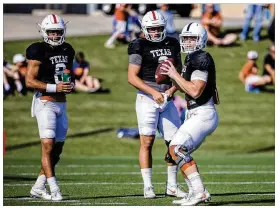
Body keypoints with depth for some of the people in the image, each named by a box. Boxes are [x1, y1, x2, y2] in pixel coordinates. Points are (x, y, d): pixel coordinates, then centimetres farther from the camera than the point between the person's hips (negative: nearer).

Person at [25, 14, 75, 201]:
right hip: (45, 103, -7)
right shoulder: (39, 51, -10)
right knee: (48, 145, -14)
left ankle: (38, 187, 19)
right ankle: (54, 189, -17)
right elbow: (30, 81, -13)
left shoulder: (67, 51, 12)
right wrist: (55, 87, -21)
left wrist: (71, 84, 3)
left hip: (61, 104, 7)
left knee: (57, 148, 9)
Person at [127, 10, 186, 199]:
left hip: (167, 99, 5)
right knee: (147, 142, -5)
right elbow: (132, 77, -10)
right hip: (147, 98, -5)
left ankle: (172, 186, 14)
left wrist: (173, 89, -2)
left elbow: (179, 71, 17)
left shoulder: (172, 44, 10)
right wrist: (154, 92, -17)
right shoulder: (140, 46, -6)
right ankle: (148, 187, -1)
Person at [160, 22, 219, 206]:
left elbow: (195, 91, -23)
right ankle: (195, 193, 17)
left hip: (203, 115, -11)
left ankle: (199, 191, -21)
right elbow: (186, 89, 24)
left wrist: (175, 75, -15)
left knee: (177, 149, -18)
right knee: (181, 151, 16)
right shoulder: (192, 59, 16)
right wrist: (171, 76, 8)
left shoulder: (201, 59, -14)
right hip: (197, 115, 11)